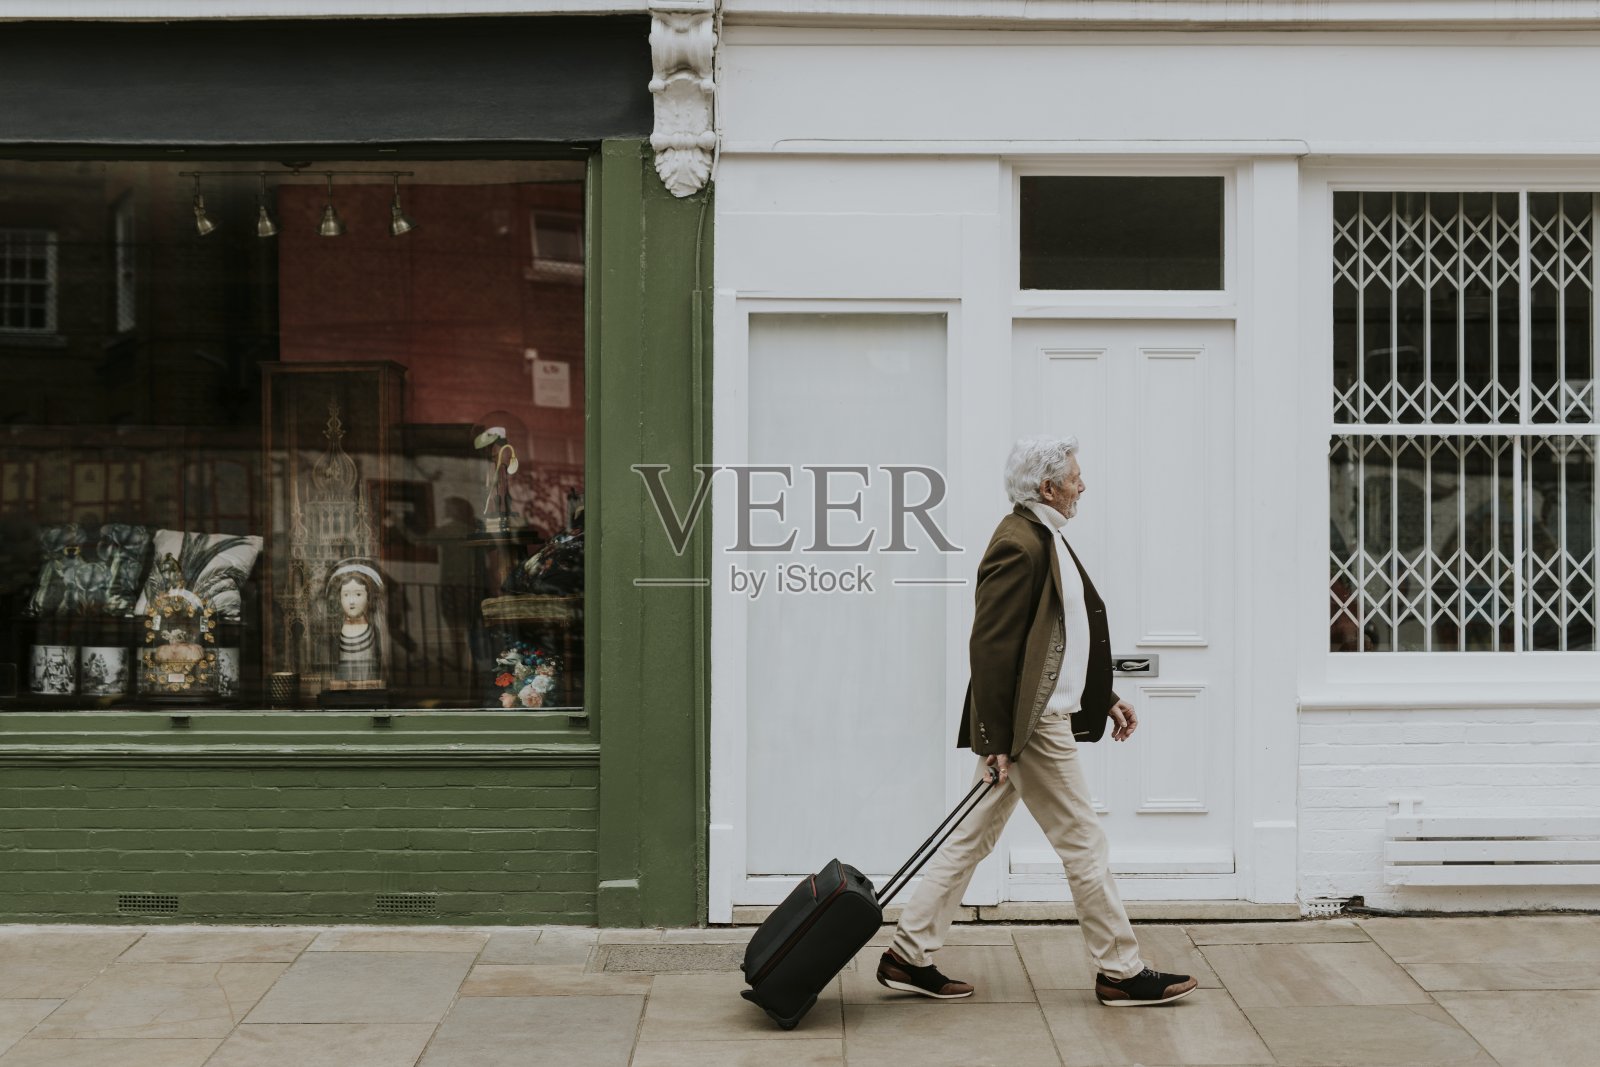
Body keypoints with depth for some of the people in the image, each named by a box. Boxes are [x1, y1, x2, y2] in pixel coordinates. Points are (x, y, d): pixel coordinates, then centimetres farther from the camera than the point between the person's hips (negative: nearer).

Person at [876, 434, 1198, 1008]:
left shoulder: (1042, 538, 15)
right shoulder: (1019, 545, -17)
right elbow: (989, 647, -21)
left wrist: (1104, 698, 20)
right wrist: (999, 741, -21)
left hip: (1036, 719, 10)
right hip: (1032, 724, -10)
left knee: (972, 840, 12)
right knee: (1084, 844, 1)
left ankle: (909, 958, 18)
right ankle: (1121, 972, 14)